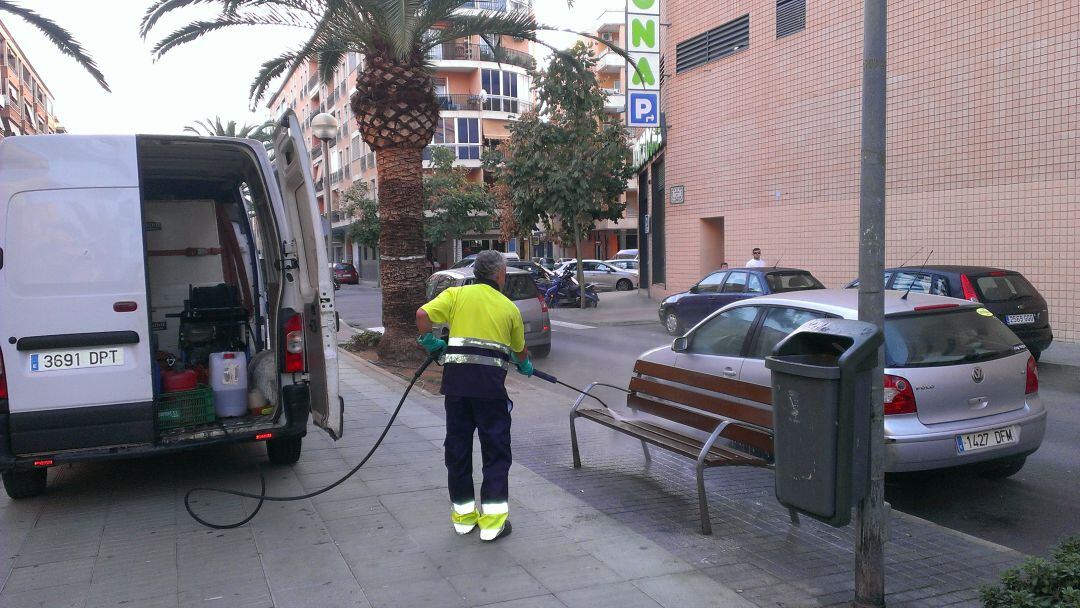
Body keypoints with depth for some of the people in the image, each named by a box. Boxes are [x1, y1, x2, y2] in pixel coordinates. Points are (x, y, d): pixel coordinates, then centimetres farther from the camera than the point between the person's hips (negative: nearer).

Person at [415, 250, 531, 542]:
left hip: (457, 378, 2)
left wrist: (428, 342, 13)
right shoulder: (509, 307, 13)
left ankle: (463, 515, 22)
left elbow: (422, 314, -5)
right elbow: (520, 351, 25)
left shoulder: (457, 294, 10)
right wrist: (526, 366, 46)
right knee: (496, 449, 7)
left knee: (458, 446, 13)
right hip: (490, 380, -1)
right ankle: (492, 521, 5)